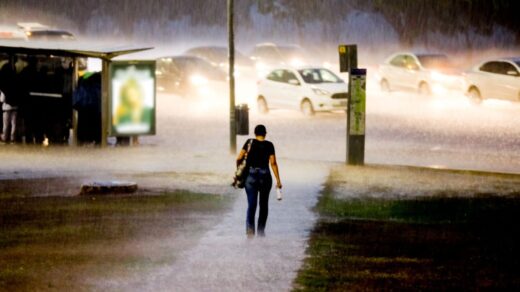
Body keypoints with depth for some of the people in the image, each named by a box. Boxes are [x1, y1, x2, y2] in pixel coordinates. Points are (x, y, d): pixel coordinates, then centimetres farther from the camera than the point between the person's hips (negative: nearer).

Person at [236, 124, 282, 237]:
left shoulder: (249, 142, 1)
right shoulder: (269, 145, -2)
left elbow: (239, 158, -3)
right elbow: (273, 163, -7)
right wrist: (278, 180, -5)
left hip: (251, 176, 0)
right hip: (265, 176, 0)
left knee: (251, 204, -3)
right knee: (264, 204, 15)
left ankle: (249, 229, -20)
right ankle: (261, 231, 19)